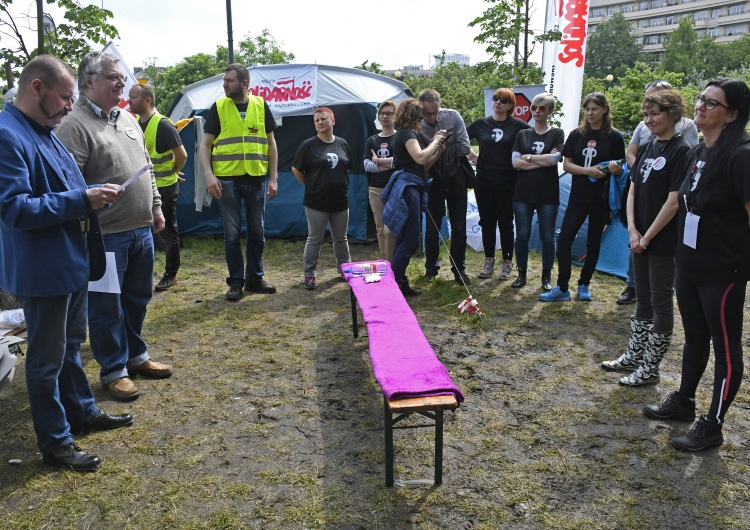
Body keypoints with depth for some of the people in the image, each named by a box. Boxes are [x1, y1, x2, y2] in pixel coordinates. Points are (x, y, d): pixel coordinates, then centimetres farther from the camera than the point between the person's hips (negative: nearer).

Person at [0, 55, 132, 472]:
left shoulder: (46, 132, 11)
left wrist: (94, 195, 1)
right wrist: (82, 200, -25)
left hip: (72, 262, 10)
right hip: (44, 269, -10)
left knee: (71, 345, 22)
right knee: (47, 358, 4)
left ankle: (82, 411, 39)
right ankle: (55, 442, 18)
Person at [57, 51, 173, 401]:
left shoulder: (129, 120, 14)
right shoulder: (75, 125, -12)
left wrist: (155, 207, 18)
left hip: (141, 230, 8)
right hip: (104, 236, -8)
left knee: (138, 299, 19)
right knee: (107, 306, 5)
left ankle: (136, 356, 35)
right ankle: (113, 371, 19)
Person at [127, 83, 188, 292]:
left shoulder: (163, 125, -16)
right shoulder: (135, 123, 6)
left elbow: (182, 155, -14)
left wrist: (171, 172, 0)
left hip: (164, 187, -7)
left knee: (169, 231, 5)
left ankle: (171, 275, 15)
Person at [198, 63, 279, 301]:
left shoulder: (260, 106, 5)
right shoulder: (218, 107, 1)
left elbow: (271, 143, 10)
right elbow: (205, 145, 1)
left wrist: (273, 177, 3)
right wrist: (209, 175, -13)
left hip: (256, 179, 2)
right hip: (227, 180, -2)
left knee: (257, 232, 9)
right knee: (232, 234, 3)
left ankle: (255, 278, 23)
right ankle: (236, 282, 14)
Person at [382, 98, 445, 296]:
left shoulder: (407, 135, 24)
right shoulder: (407, 134, -8)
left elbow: (423, 166, 21)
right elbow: (420, 157, -25)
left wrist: (438, 152, 8)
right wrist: (436, 140, -10)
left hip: (410, 188, 11)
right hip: (407, 188, -11)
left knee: (404, 238, 13)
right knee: (410, 240, -10)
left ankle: (398, 280, 18)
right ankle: (394, 283, -7)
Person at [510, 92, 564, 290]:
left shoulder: (557, 134, 2)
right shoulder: (523, 135, 8)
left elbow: (554, 159, -14)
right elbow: (515, 162, -4)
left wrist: (528, 157, -6)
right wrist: (543, 161, -10)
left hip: (548, 194, -2)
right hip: (523, 193, 2)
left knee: (547, 236, 4)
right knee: (522, 234, 5)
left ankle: (547, 277, 17)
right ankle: (521, 274, 18)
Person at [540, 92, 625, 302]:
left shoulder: (614, 137, -2)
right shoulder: (576, 135, 3)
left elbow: (620, 169, 3)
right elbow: (566, 164, 0)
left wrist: (615, 168, -20)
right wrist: (588, 171, -16)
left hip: (601, 198, -2)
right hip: (578, 196, 2)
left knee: (593, 242, 7)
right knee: (564, 239, -7)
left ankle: (584, 285, 22)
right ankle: (562, 288, 0)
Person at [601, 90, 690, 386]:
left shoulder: (681, 151, -13)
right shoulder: (647, 148, 9)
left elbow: (673, 201, -17)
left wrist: (648, 237, -14)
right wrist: (632, 229, -2)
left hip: (663, 242, -7)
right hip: (639, 239, 7)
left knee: (661, 303, 4)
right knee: (643, 300, 17)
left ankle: (650, 368, 13)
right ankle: (634, 356, 29)